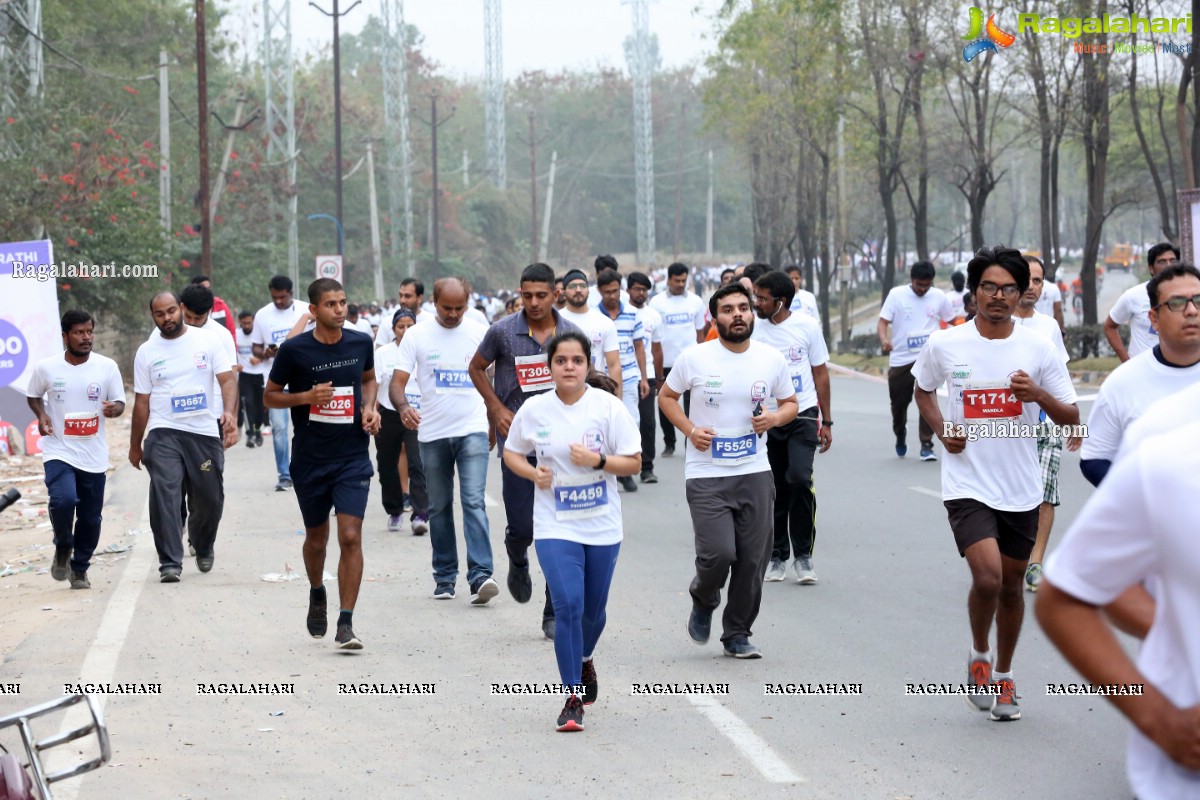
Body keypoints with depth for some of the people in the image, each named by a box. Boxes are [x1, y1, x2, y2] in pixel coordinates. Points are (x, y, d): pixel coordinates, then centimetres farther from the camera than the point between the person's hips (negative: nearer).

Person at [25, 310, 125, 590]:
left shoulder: (107, 367, -2)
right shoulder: (45, 368, -4)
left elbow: (120, 403, 6)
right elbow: (33, 395, 14)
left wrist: (114, 409, -18)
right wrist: (41, 415, -6)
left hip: (94, 456, 2)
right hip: (59, 452, -2)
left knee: (90, 518, 7)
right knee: (63, 499, -25)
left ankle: (79, 569, 30)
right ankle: (62, 549, 4)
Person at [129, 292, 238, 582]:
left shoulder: (208, 340, 3)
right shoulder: (146, 352, 7)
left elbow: (227, 379, -4)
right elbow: (142, 402, 11)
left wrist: (229, 412, -22)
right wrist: (135, 446, 13)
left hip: (205, 432, 0)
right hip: (164, 433, 0)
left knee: (209, 498, 8)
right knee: (164, 495, -15)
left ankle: (203, 547, 37)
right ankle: (170, 563, -13)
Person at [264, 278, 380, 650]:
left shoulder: (361, 343, 1)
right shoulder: (294, 350, -7)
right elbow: (269, 396, 2)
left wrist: (370, 408, 2)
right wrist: (307, 397, -15)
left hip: (353, 457, 1)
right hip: (310, 460, 0)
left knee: (351, 536, -12)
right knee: (316, 538, 14)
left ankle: (346, 623, -11)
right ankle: (317, 595, 45)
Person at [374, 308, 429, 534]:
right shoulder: (383, 353, 3)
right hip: (389, 414, 2)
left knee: (417, 465, -14)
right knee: (387, 465, 10)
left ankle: (420, 516, -17)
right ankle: (394, 512, 28)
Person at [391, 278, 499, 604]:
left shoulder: (480, 333, 3)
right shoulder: (417, 336, 1)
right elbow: (397, 382, -3)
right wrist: (403, 406, -24)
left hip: (472, 430, -2)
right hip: (432, 433, 2)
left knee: (474, 501, -14)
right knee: (439, 507, 10)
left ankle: (480, 575, -20)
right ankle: (444, 576, 20)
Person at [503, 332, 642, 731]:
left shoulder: (608, 406, -6)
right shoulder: (534, 410, -3)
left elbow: (634, 463, -4)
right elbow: (511, 452, 12)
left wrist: (598, 460, -21)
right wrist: (533, 473, -8)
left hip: (602, 525, 1)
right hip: (555, 526, -1)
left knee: (593, 610, 13)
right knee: (568, 604, -15)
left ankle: (584, 660, 47)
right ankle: (573, 697, -7)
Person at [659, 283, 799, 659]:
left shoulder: (772, 359, 3)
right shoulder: (695, 358, -5)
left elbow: (790, 403, 15)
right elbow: (667, 396, 8)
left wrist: (774, 418, -8)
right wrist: (689, 430, -8)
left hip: (755, 473, 3)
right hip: (706, 474, -3)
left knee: (753, 561, 2)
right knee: (718, 553, -15)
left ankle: (738, 634, 19)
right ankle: (703, 602, 18)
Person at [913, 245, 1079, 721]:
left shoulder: (1038, 348, -3)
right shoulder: (944, 345, -5)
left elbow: (1071, 418, 0)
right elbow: (923, 389, 16)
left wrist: (1039, 395, -20)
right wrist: (940, 429, -2)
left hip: (1021, 489, 2)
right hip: (967, 485, -2)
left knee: (1011, 586, 12)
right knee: (987, 578, -19)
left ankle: (1003, 678, 32)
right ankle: (978, 656, 9)